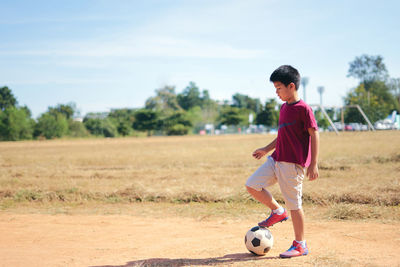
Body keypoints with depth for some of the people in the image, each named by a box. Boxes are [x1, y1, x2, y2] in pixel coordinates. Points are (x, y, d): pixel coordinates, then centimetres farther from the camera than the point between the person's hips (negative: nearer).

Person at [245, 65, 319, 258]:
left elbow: (314, 134, -13)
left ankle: (300, 245, 11)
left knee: (293, 203, -2)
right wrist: (266, 149, 23)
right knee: (252, 185, 3)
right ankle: (278, 212, 23)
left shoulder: (303, 108, -12)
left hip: (293, 163, -8)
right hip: (276, 160, 8)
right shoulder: (283, 108, 14)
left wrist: (313, 164, -17)